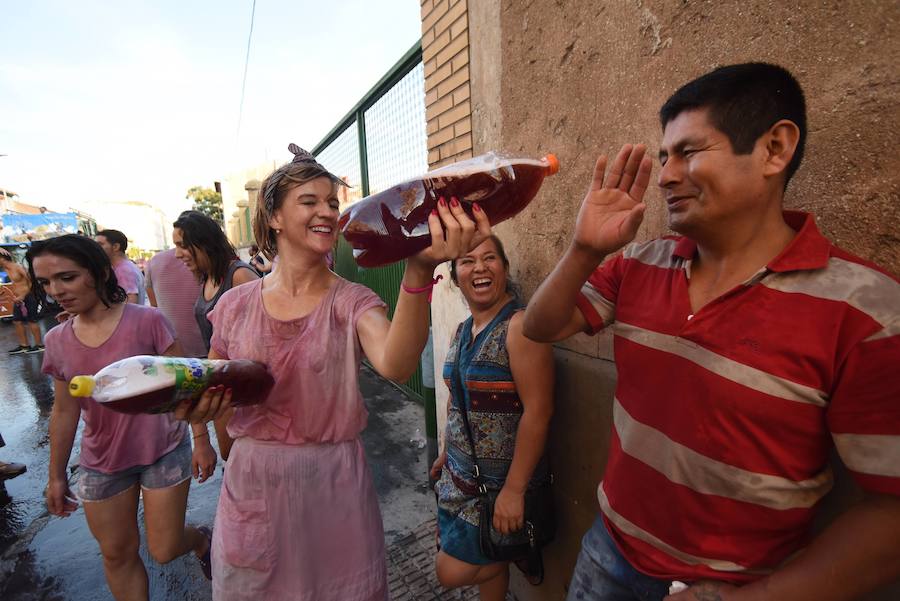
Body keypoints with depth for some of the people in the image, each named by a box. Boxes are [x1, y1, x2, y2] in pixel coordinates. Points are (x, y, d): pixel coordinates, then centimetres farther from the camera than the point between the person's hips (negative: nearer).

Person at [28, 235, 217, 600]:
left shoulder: (146, 321, -17)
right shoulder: (57, 341, -2)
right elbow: (65, 412, 8)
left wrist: (201, 439, -10)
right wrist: (56, 475, 13)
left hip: (164, 453, -4)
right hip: (101, 466, 4)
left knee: (164, 551, 6)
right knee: (117, 555, 15)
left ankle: (201, 540, 40)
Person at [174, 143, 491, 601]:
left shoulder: (352, 302, -11)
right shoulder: (235, 305, -3)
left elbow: (395, 364, -34)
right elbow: (213, 396, 10)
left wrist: (419, 269, -48)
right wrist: (197, 407, -14)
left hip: (334, 483, -1)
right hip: (251, 482, 2)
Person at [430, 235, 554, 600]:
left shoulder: (519, 327, -21)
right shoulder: (461, 332, 4)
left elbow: (538, 411, -24)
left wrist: (514, 490, -22)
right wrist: (447, 454, 18)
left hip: (500, 482, -6)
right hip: (461, 474, 7)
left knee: (452, 571, 3)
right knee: (482, 558, 18)